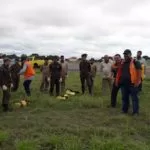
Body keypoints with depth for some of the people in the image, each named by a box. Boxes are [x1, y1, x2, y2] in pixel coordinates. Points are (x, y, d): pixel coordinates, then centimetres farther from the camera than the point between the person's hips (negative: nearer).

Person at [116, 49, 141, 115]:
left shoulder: (135, 62, -6)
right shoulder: (122, 63, 14)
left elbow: (139, 72, -11)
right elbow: (119, 72, 19)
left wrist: (137, 82, -17)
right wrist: (117, 81, 13)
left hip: (133, 84, -6)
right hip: (124, 83, 6)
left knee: (134, 98, 0)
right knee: (124, 98, 15)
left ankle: (135, 112, 8)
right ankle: (124, 110, 27)